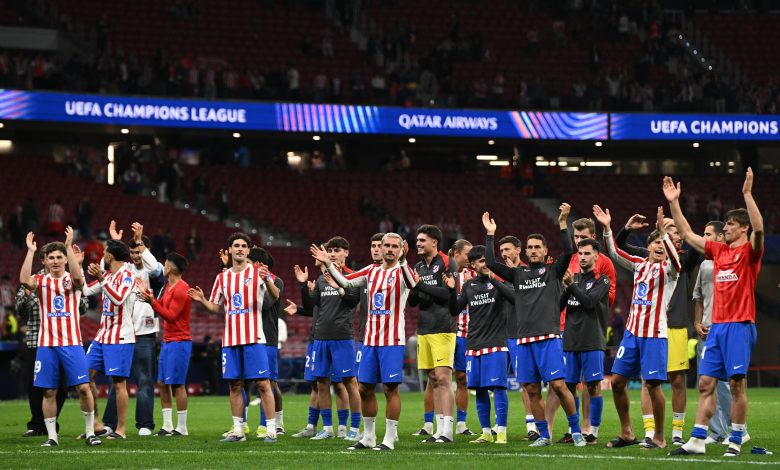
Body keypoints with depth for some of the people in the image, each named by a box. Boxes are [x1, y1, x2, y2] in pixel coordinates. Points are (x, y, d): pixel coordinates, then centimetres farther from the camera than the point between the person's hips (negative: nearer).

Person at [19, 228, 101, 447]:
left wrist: (69, 246, -24)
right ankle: (51, 436, 10)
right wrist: (30, 251, -15)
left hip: (71, 343, -1)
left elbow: (78, 276, -21)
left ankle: (90, 432, 5)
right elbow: (24, 280, -16)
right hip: (46, 344, 1)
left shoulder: (72, 279, 4)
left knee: (83, 387, -7)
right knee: (49, 392, 3)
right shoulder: (41, 281, 6)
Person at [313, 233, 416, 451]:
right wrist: (328, 264, 3)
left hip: (392, 340, -6)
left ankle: (390, 439, 0)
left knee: (390, 387, -6)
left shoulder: (401, 271, -5)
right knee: (365, 388, 8)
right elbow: (345, 282, 14)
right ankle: (368, 437, 19)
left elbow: (412, 284, -27)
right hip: (370, 340, 6)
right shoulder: (372, 271, 12)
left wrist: (402, 260, -41)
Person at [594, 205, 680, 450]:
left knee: (653, 384, -8)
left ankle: (659, 437, 2)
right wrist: (607, 228, -2)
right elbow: (614, 253, 11)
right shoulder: (640, 265, 12)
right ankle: (626, 433, 16)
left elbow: (674, 259, -25)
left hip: (654, 335, -6)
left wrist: (664, 233, -38)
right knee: (617, 381, 5)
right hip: (632, 331, 6)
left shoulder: (667, 269, -3)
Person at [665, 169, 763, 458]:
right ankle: (697, 441, 3)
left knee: (736, 383, -6)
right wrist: (674, 203, 15)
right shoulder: (718, 250, 14)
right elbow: (687, 234, 20)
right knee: (706, 382, 3)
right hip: (717, 326, 7)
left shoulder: (749, 251, -3)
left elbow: (759, 228, -23)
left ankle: (736, 442, 1)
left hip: (740, 325, -7)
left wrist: (747, 193, -27)